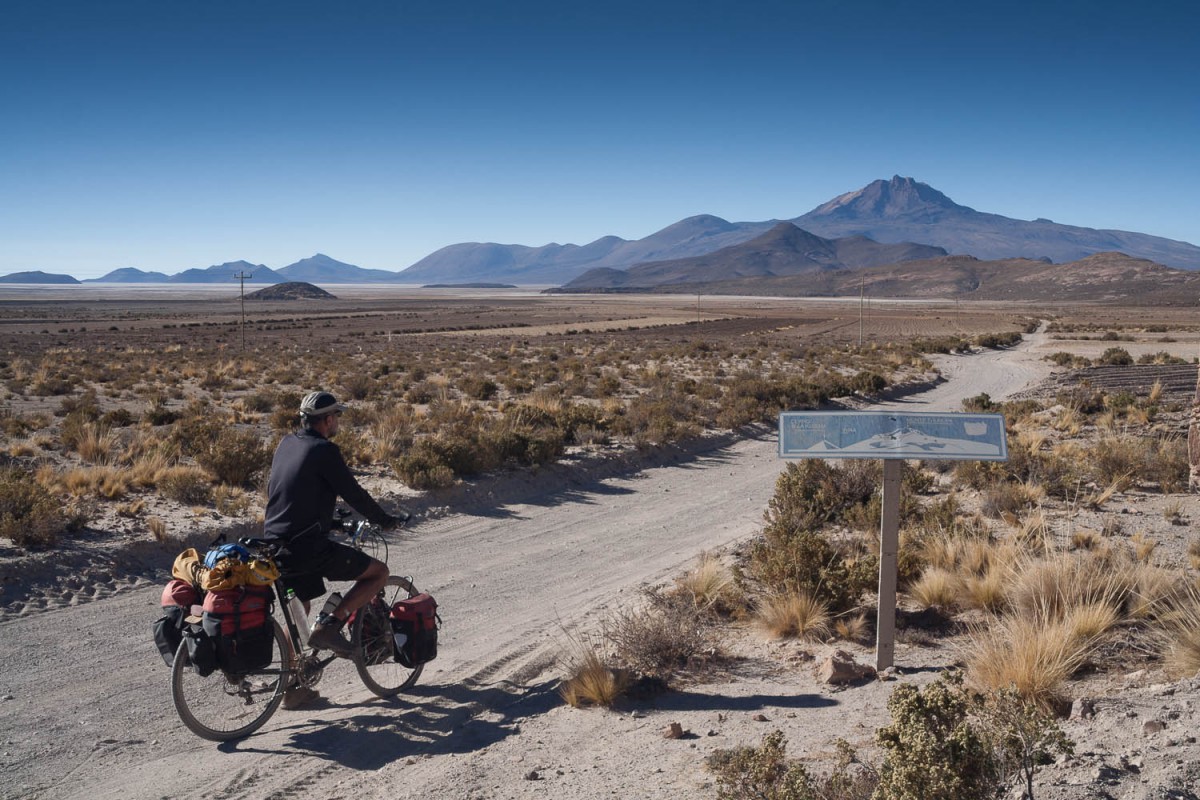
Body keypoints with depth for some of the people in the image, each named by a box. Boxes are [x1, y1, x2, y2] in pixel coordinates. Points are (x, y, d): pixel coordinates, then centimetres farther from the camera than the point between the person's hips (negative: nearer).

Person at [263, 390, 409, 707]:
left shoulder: (287, 443, 12)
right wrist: (387, 520, 5)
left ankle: (292, 688, 27)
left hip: (275, 544, 9)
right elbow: (353, 493, -10)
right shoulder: (324, 450, -12)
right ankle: (330, 625, -4)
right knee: (378, 572, 4)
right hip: (308, 546, -9)